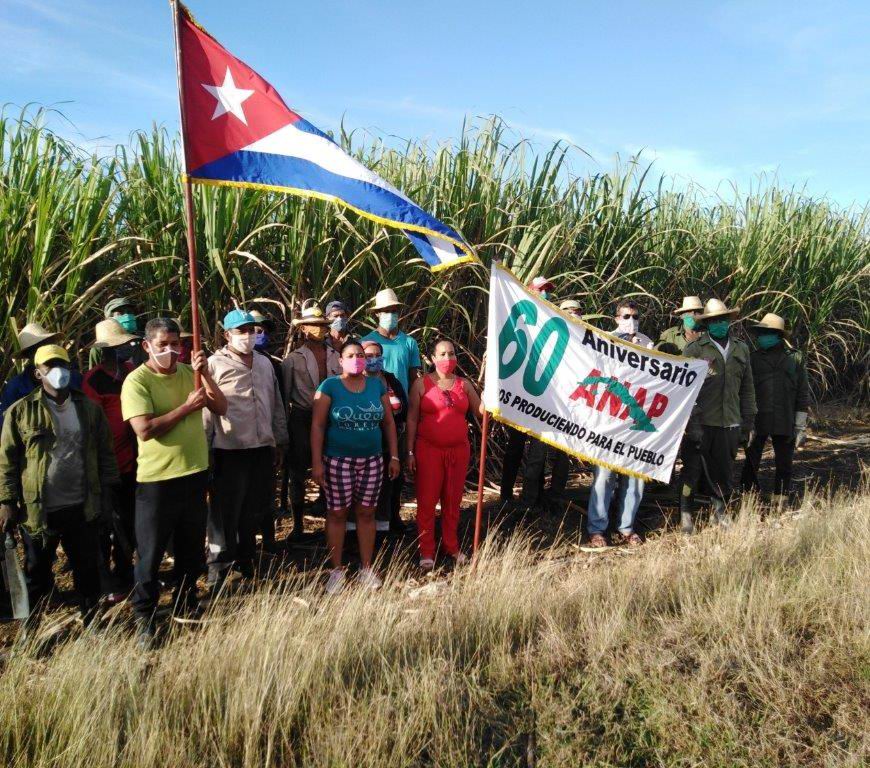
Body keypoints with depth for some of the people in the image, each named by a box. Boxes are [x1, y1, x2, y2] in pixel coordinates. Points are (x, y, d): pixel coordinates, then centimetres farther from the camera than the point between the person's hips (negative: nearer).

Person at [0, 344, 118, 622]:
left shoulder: (90, 408, 3)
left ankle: (92, 622, 30)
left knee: (88, 571, 13)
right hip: (38, 510, -2)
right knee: (37, 574, 15)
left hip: (82, 507, 2)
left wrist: (108, 491, 2)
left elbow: (105, 452, 7)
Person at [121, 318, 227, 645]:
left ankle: (186, 603, 40)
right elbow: (144, 429, -23)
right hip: (157, 479, -5)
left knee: (192, 548, 20)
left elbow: (221, 408, 1)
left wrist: (205, 374, -11)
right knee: (150, 553, 8)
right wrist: (187, 406, -18)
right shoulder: (137, 380, -12)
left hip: (195, 473, 6)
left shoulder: (188, 372, 4)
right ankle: (144, 617, 26)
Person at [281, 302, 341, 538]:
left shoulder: (335, 357, 8)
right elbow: (284, 394, -1)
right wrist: (284, 427, -3)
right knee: (299, 472, 6)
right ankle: (298, 525, 19)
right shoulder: (293, 359, -1)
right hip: (302, 419, -2)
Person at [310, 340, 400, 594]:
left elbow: (388, 422, 10)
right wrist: (317, 462, -11)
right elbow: (317, 425, -6)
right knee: (337, 514, 5)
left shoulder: (377, 385, 7)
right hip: (338, 461, -3)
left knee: (366, 513, 9)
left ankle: (366, 568, 21)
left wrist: (394, 456, 6)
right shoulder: (329, 386, -3)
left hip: (372, 460, 3)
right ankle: (336, 570, 17)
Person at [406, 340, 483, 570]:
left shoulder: (464, 384, 9)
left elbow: (481, 410, 6)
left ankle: (452, 547, 24)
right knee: (427, 501, 1)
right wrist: (410, 452, -5)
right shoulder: (422, 384, 1)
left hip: (458, 450, 3)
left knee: (453, 501, 9)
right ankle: (427, 552, 12)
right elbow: (412, 419, -1)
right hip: (428, 450, -3)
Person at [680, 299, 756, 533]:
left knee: (724, 472, 12)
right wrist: (691, 423, -14)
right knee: (692, 471, 2)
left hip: (730, 424, 4)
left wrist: (748, 423, 12)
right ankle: (686, 516, 13)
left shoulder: (741, 349, 12)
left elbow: (747, 389, 16)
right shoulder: (694, 349, -3)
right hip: (701, 424, -4)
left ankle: (721, 514, 30)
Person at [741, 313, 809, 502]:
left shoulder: (794, 358, 6)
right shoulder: (752, 358, 5)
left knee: (784, 466, 7)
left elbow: (803, 393, 7)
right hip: (756, 421, 0)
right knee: (751, 464, 2)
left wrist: (801, 425, 1)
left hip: (785, 423, 0)